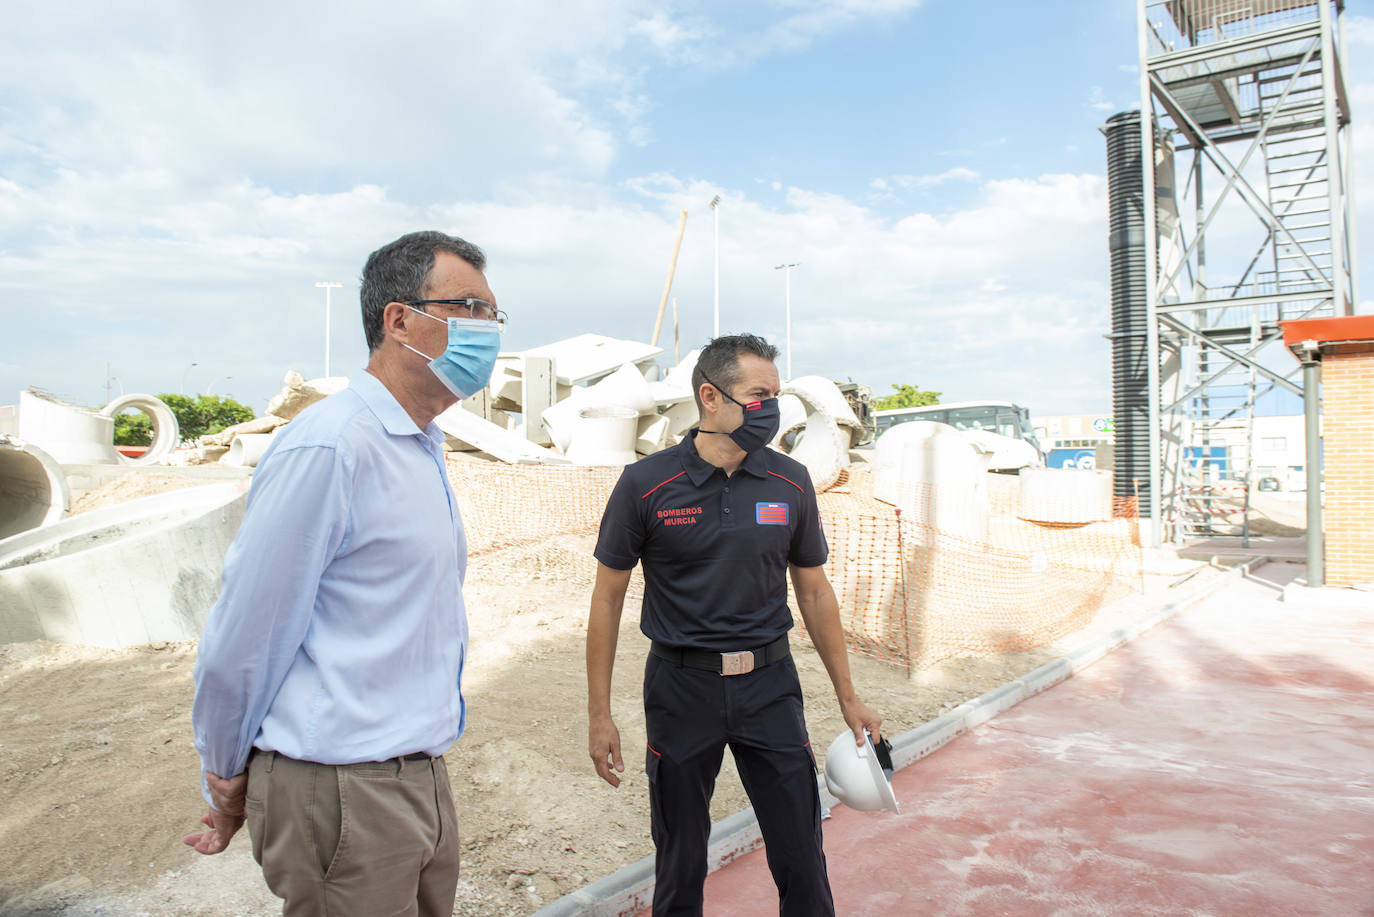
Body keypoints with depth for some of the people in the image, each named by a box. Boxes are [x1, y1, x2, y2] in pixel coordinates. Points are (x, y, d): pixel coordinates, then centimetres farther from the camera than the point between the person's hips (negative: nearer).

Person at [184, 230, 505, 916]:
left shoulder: (423, 448, 10)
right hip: (342, 797, -8)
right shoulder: (327, 447, -20)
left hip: (420, 777, 8)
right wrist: (227, 782, -1)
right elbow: (244, 636, -16)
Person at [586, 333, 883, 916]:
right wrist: (599, 714, -2)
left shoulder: (791, 483, 0)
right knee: (680, 861, 13)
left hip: (769, 684, 2)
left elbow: (814, 591, 9)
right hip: (682, 687, -2)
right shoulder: (645, 485, -9)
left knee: (801, 857, 7)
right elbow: (608, 598, -2)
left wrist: (847, 697, 12)